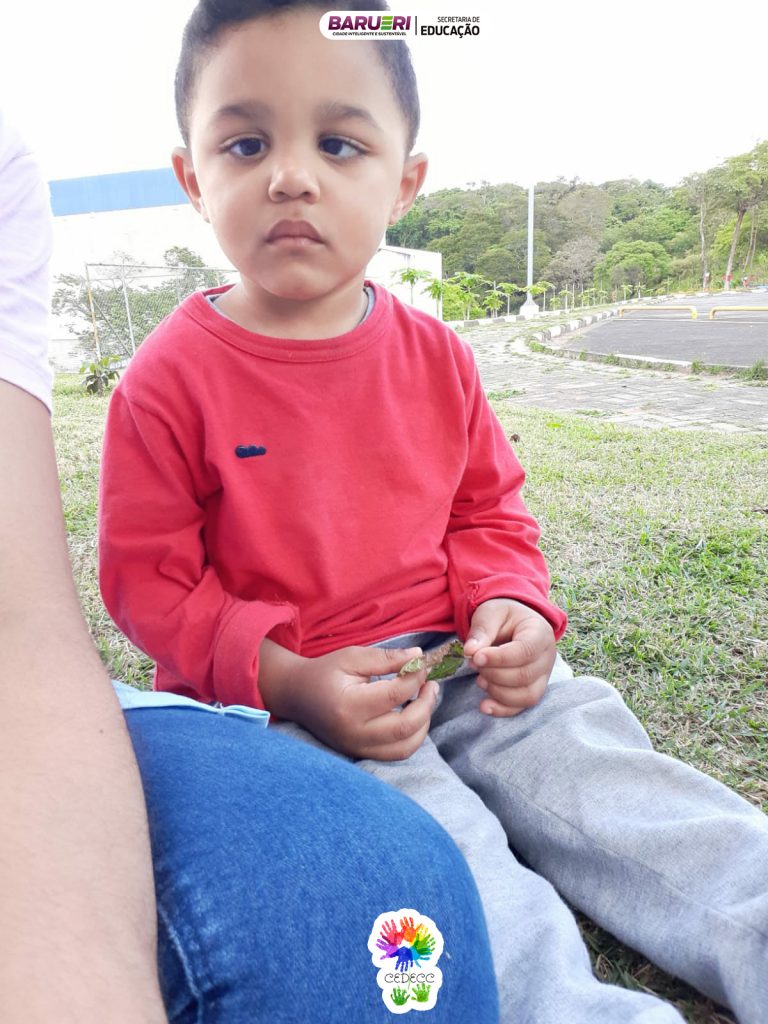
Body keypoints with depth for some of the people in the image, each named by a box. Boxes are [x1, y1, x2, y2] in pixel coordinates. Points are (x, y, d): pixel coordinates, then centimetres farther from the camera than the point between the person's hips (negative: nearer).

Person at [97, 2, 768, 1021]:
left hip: (454, 665, 4)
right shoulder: (172, 380, -10)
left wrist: (509, 604, -8)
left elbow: (488, 509, 12)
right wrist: (287, 677, -20)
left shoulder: (434, 355, 2)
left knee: (592, 756, -10)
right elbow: (147, 577, -8)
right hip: (281, 698, -3)